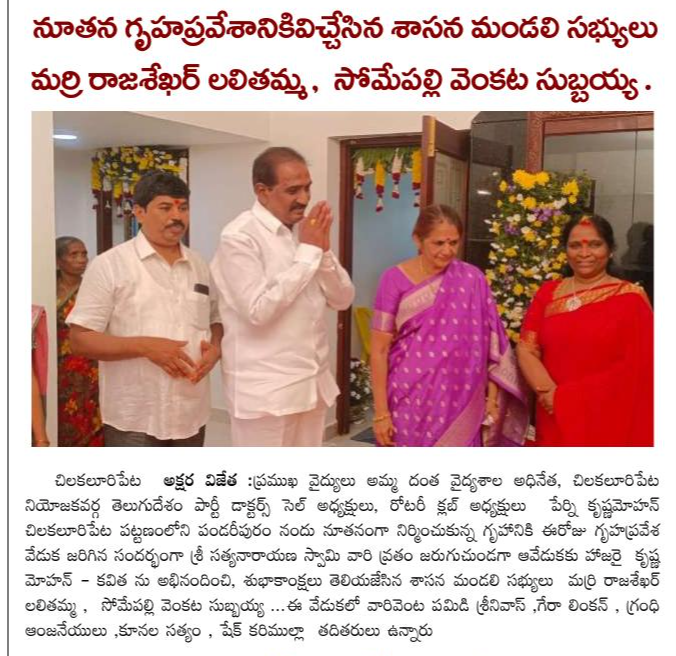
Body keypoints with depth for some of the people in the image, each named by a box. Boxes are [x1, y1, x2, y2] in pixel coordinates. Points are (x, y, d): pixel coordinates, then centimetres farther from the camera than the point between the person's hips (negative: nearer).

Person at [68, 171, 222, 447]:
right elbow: (80, 339, -9)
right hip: (134, 419, -5)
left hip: (191, 414, 5)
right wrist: (145, 346, -22)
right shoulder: (109, 265, -7)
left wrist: (215, 348, -5)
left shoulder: (199, 266, 10)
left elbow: (217, 321, 18)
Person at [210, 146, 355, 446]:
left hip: (313, 381, 7)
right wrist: (308, 251, -17)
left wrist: (323, 250, -10)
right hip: (264, 387, -7)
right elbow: (258, 311, -22)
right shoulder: (239, 237, -13)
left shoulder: (308, 230, 7)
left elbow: (343, 299, 7)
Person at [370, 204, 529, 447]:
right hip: (409, 399, -1)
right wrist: (381, 412, -7)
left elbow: (490, 343, 4)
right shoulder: (395, 280, -4)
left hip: (458, 401, 1)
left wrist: (492, 397, 1)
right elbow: (379, 350, -4)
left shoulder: (471, 279, 0)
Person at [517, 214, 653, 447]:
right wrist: (549, 392, -16)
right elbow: (526, 350, 1)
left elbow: (635, 369, -10)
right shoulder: (548, 292, 5)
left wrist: (565, 396, -13)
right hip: (553, 420, 3)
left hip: (607, 423, -3)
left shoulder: (630, 298, -5)